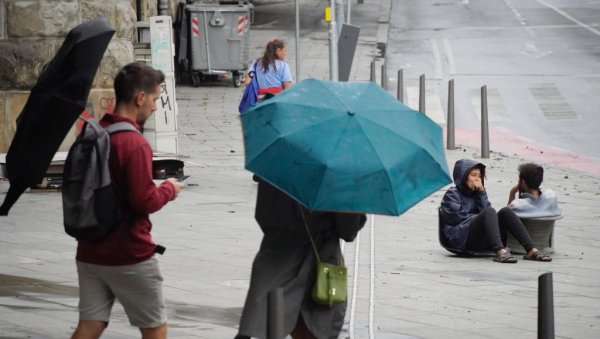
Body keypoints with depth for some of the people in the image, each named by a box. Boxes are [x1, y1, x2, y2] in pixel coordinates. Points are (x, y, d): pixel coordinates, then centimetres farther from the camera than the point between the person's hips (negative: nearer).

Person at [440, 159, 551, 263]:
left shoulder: (477, 193, 28)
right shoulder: (452, 194, 10)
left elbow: (485, 211, 8)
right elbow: (456, 217, -5)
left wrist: (481, 192, 1)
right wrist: (480, 217, 1)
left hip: (483, 240, 6)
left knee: (505, 211, -15)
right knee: (489, 212, -30)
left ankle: (531, 250, -31)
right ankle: (500, 252, -55)